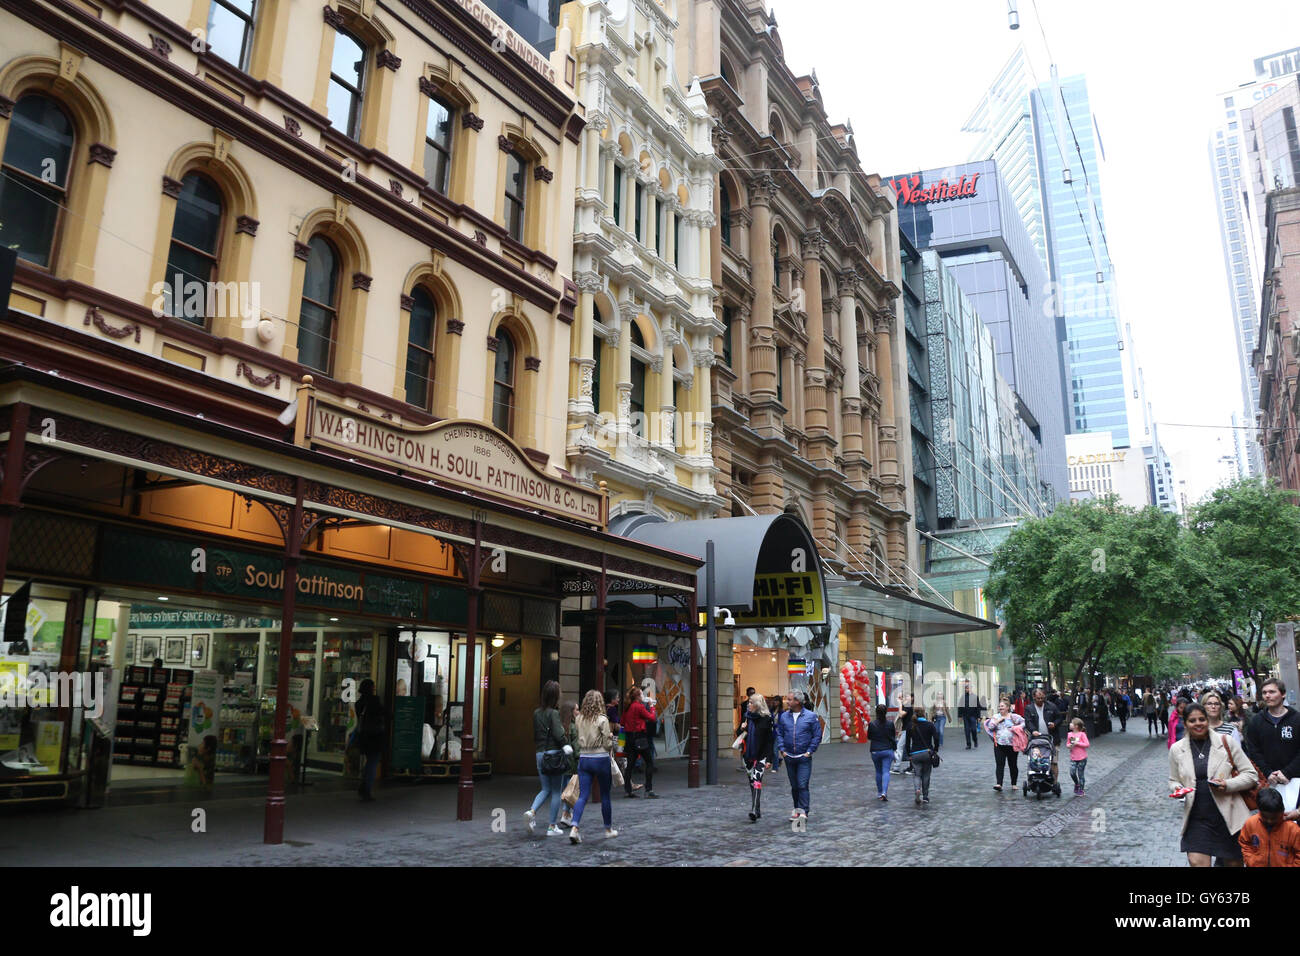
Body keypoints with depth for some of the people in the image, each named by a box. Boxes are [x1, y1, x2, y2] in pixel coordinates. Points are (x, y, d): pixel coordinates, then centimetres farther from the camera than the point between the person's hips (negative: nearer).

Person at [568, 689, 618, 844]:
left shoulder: (578, 719, 2)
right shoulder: (602, 720, -11)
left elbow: (577, 740, 9)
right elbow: (607, 744, -9)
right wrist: (610, 737, 10)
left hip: (583, 759, 4)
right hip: (601, 759, -3)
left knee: (583, 795, 3)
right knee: (605, 795, 12)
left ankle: (574, 828, -14)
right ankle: (609, 829, 24)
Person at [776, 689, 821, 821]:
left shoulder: (811, 716, -7)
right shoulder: (784, 716, 3)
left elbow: (817, 736, -4)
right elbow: (779, 734, 10)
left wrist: (810, 751, -8)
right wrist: (782, 750, 0)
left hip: (804, 757, -4)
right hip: (789, 757, 4)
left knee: (803, 785, -9)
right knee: (794, 786, 13)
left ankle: (803, 812, -7)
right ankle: (796, 809, 25)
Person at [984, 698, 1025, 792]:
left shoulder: (1014, 717, 1)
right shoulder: (996, 717, 8)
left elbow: (1024, 723, -2)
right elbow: (990, 726, -4)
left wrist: (1017, 727, -14)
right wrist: (999, 720, -8)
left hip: (1012, 745, -1)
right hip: (999, 745, 1)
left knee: (1013, 765, 9)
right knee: (999, 765, -8)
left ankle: (1014, 784, 24)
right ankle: (999, 784, -14)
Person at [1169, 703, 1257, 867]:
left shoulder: (1226, 742, -2)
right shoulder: (1176, 749, 3)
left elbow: (1250, 775, 2)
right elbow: (1173, 781, 14)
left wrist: (1228, 785, -15)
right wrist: (1177, 788, -9)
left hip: (1228, 815, 0)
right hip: (1196, 817, 0)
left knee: (1234, 863, 14)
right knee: (1196, 861, -15)